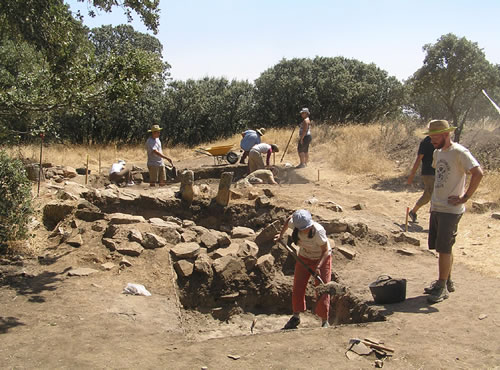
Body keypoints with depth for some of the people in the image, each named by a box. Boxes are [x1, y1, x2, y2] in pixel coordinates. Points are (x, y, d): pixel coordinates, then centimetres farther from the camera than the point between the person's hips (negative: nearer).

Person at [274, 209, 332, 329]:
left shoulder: (318, 231, -35)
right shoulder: (294, 223, -24)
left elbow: (326, 250, -24)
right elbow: (289, 219, 2)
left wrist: (318, 266, -36)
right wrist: (281, 234, 4)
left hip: (322, 258, -4)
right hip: (304, 257, 4)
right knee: (298, 288, 8)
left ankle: (324, 321, 11)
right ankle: (296, 317, 27)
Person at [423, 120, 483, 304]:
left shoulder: (459, 152, -14)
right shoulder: (437, 152, 12)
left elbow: (478, 173, -23)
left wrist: (465, 197, -20)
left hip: (451, 209, -8)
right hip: (436, 207, 8)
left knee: (444, 248, -5)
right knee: (439, 247, 14)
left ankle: (442, 287, 6)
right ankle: (447, 282, 27)